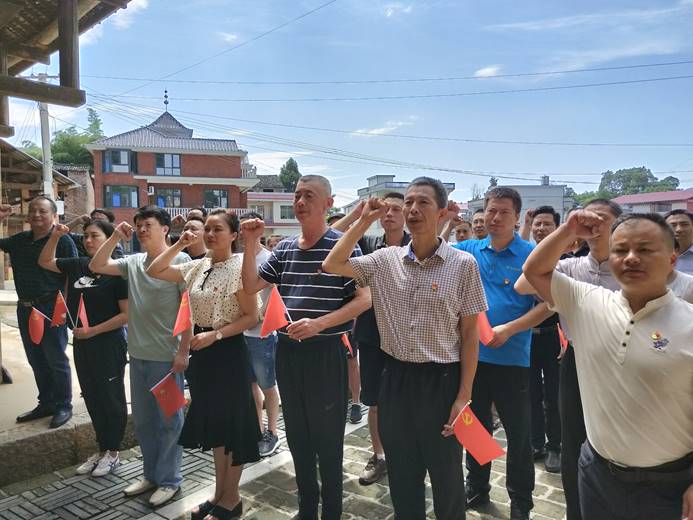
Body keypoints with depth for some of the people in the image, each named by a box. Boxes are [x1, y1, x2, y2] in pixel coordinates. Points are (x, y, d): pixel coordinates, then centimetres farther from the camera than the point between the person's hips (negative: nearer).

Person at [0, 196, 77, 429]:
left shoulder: (63, 241, -9)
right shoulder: (19, 240, 9)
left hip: (51, 309, -6)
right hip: (24, 308, 7)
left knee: (56, 360, 3)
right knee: (36, 361, 15)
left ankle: (64, 406, 16)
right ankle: (46, 404, 28)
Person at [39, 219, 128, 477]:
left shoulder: (117, 271, -14)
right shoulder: (78, 265, 4)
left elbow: (127, 314, -16)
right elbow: (45, 262, 20)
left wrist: (93, 330, -16)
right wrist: (55, 236, 6)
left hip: (109, 343, -6)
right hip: (82, 343, 6)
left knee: (110, 398, 7)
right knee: (92, 398, 16)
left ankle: (113, 452, 23)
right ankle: (101, 449, 31)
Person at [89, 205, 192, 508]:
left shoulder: (180, 260, -9)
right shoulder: (133, 262, 8)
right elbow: (96, 266, 10)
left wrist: (183, 351, -14)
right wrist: (115, 238, -1)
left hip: (167, 356, -6)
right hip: (138, 355, 6)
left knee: (168, 420, 6)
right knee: (142, 419, 17)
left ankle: (169, 480, 21)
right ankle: (151, 474, 33)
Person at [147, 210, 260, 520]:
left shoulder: (239, 268, -14)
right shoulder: (197, 267, 6)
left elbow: (251, 317, -15)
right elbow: (154, 272, 9)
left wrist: (214, 335, -22)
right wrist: (179, 245, 2)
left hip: (228, 352, -7)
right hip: (203, 352, 7)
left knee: (231, 422, 6)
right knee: (213, 422, 17)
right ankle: (219, 492, 33)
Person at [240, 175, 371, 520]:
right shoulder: (284, 248, 7)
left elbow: (364, 299, -14)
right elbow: (251, 287, 8)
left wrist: (318, 324, -23)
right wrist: (250, 245, -4)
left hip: (326, 353, -6)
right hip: (288, 352, 6)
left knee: (327, 437, 8)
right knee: (297, 435, 18)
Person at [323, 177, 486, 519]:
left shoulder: (463, 264, -8)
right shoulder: (385, 260, 1)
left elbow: (470, 334, -5)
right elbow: (332, 265, -2)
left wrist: (464, 396, -8)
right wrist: (365, 221, -4)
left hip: (441, 380, -3)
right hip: (396, 378, 3)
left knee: (446, 478, 14)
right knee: (401, 477, 18)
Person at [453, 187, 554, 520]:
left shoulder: (532, 255, -7)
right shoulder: (467, 251, 4)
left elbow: (547, 304, -9)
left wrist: (509, 330, -19)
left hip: (512, 358, -3)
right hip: (472, 354, 3)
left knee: (518, 434, 10)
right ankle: (476, 488, 37)